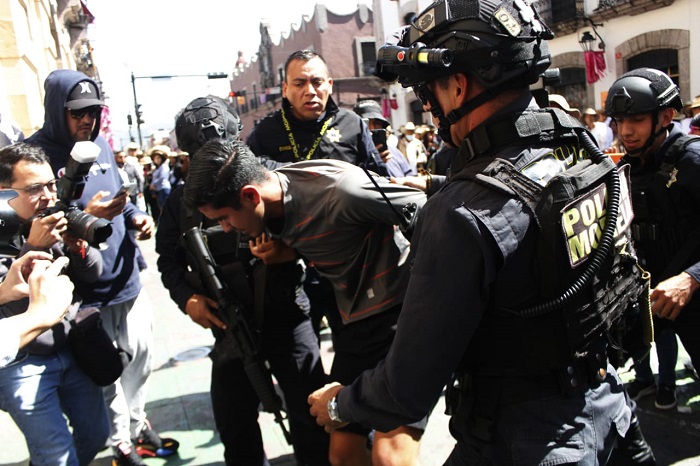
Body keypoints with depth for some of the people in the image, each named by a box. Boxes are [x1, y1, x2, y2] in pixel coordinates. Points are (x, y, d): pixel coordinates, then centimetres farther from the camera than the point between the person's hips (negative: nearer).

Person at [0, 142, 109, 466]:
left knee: (96, 435, 17)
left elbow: (92, 275, 2)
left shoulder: (57, 220, -2)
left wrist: (78, 248, -17)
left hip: (72, 349, 6)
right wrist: (33, 248, -29)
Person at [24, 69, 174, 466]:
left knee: (140, 358, 18)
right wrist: (86, 217, -27)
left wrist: (136, 216, -1)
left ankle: (138, 422, 39)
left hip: (127, 280, 6)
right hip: (85, 293, -6)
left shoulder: (100, 143, 8)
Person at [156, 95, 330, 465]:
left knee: (312, 420, 10)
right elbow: (169, 260, 8)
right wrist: (187, 296, -10)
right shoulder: (182, 201, 1)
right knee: (234, 427, 20)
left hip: (286, 317, -2)